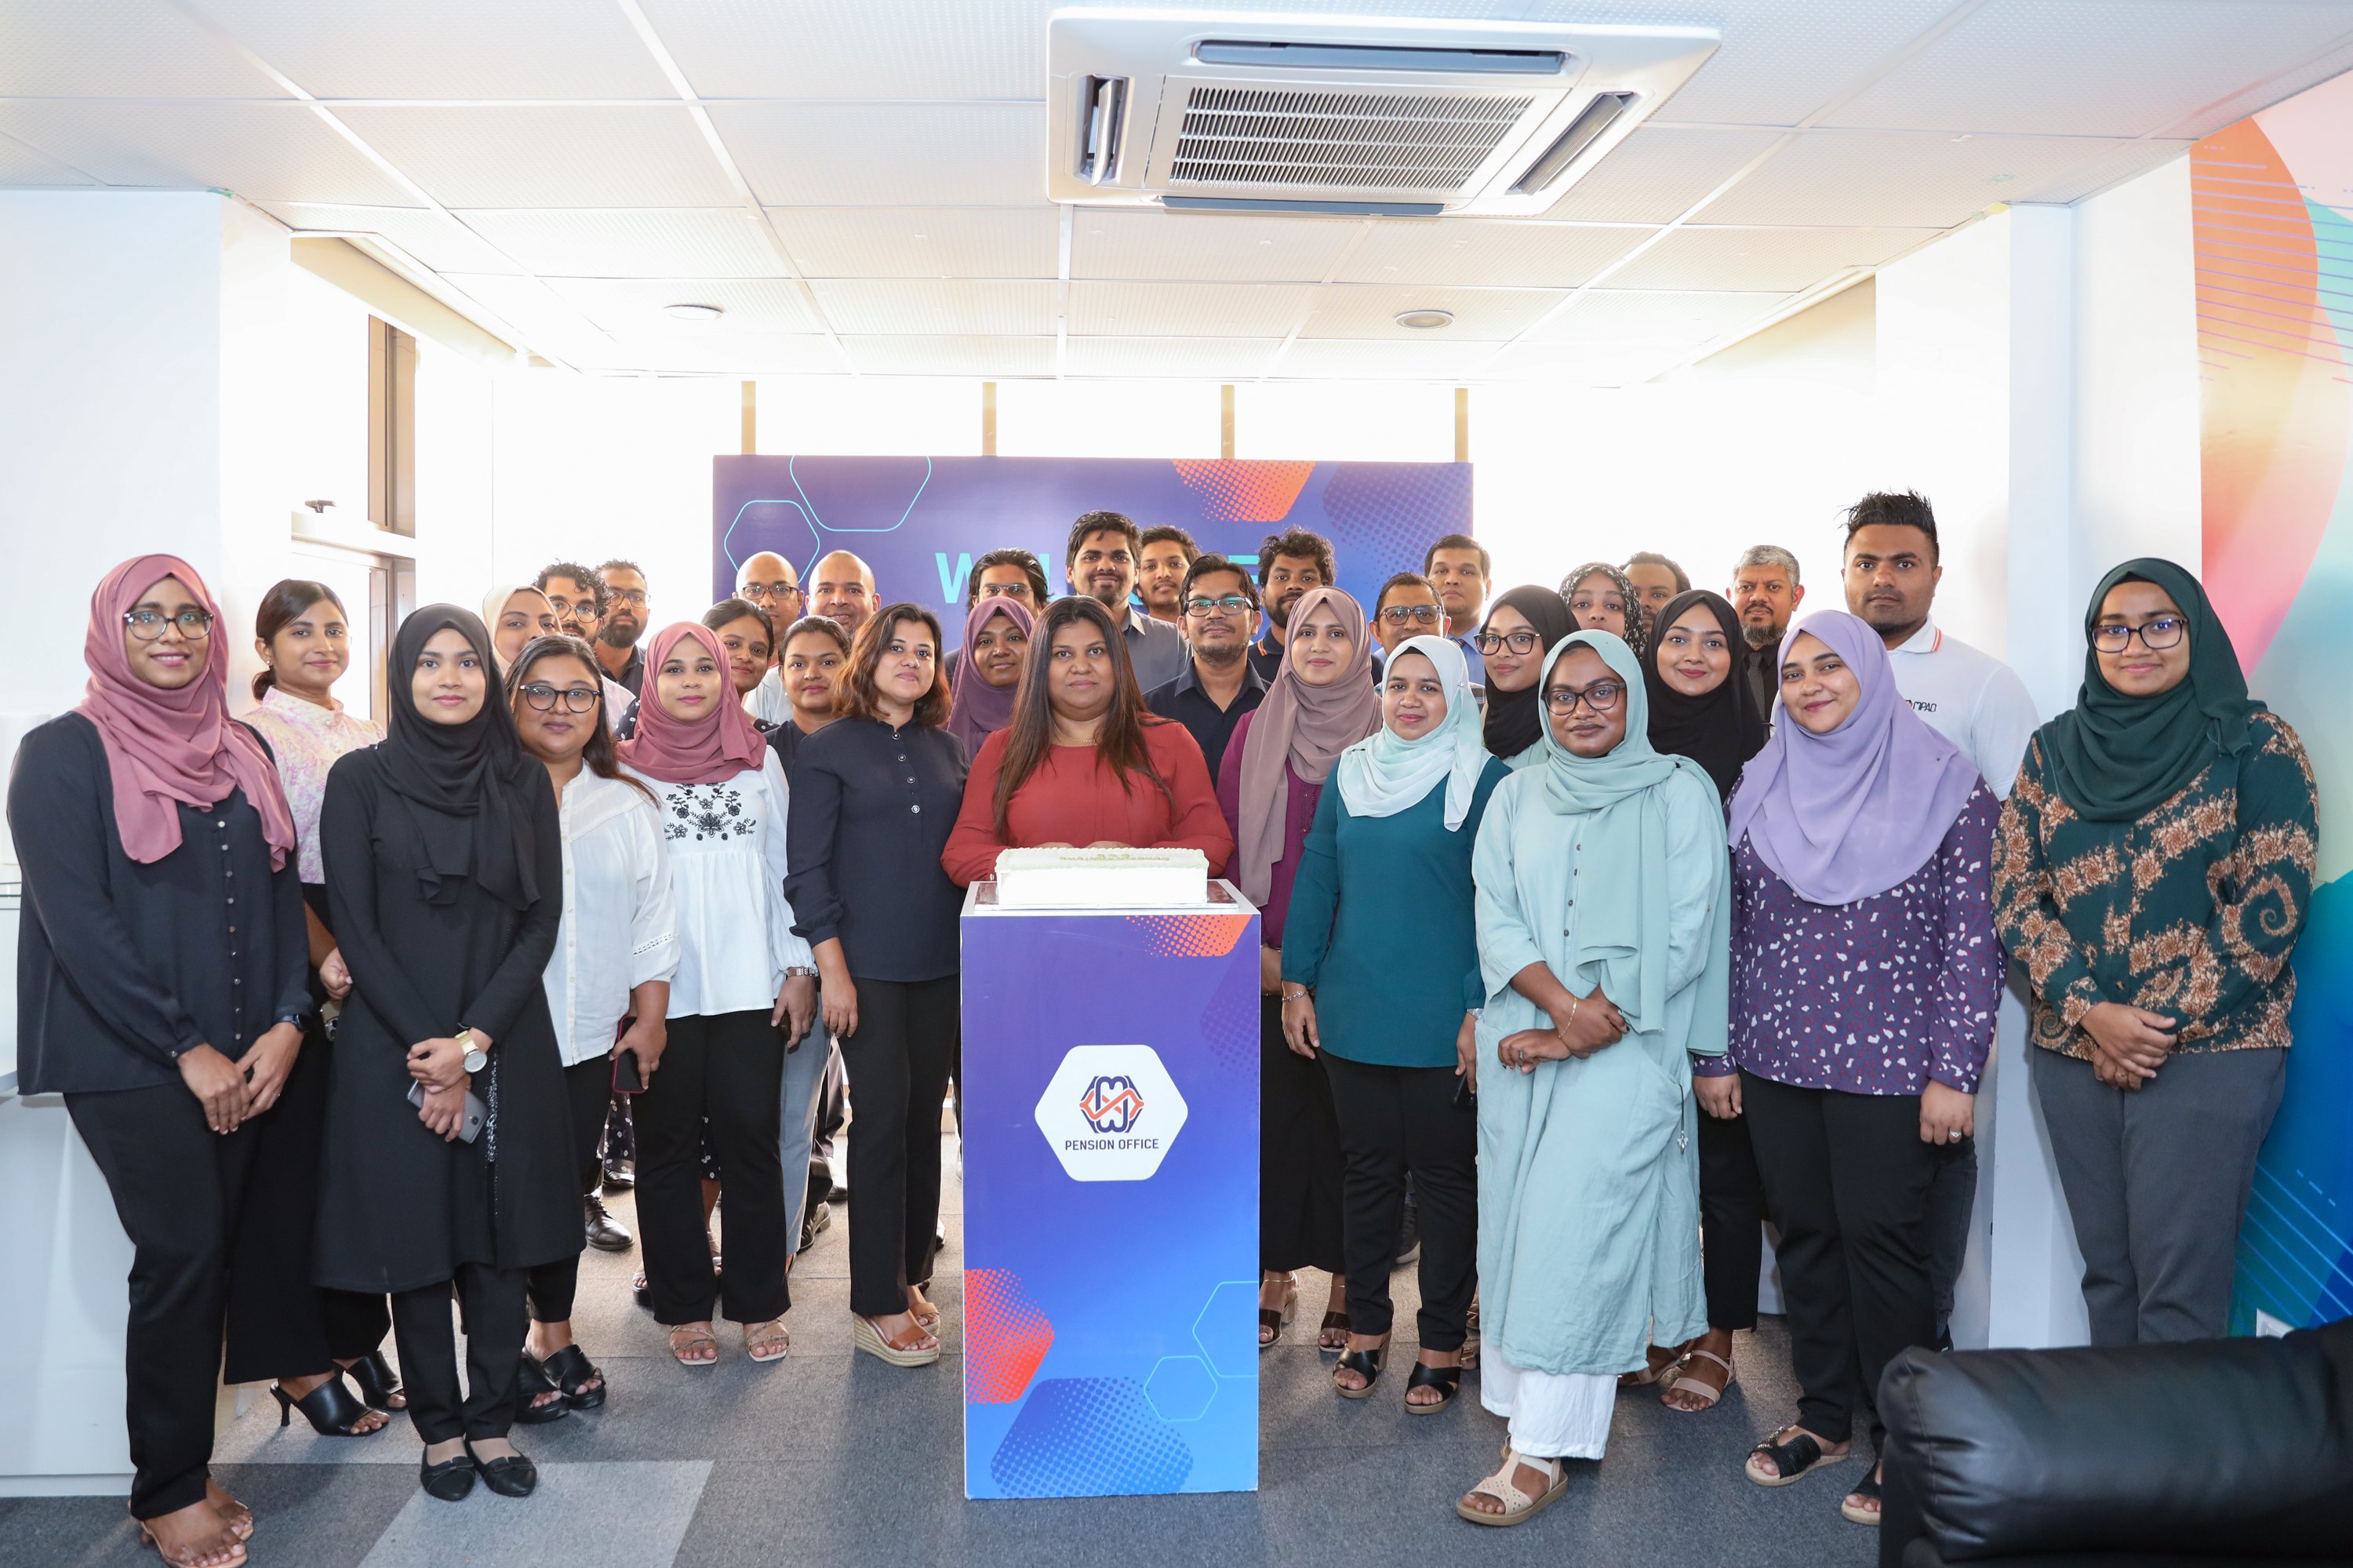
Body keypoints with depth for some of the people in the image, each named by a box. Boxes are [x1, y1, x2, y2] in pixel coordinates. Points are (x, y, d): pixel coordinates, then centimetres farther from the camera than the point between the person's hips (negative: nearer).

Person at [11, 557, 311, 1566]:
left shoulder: (241, 751, 12)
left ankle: (184, 1471, 19)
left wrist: (286, 1021, -4)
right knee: (183, 1253, -7)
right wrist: (185, 1049, -13)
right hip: (126, 1056, -5)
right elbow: (75, 918, -11)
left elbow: (283, 888, 10)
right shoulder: (64, 753, -4)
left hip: (240, 1056, 5)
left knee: (210, 1254, 6)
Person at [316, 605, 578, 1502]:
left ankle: (492, 1421, 19)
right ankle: (440, 1428, 20)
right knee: (415, 1234, 5)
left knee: (502, 1233, 6)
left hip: (507, 1046, 2)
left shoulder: (523, 783, 5)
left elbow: (542, 922, 0)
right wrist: (426, 1052, -12)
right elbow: (354, 926, -5)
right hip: (392, 1047, -2)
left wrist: (473, 1042, -11)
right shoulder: (361, 780, -1)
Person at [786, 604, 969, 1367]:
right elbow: (806, 869, -6)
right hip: (867, 967, -4)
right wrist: (832, 968, -12)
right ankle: (877, 1306, 6)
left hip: (941, 966, 5)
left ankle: (908, 1275, 22)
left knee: (924, 1120, 9)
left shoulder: (947, 750, 12)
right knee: (881, 1124, -3)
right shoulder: (830, 748, -2)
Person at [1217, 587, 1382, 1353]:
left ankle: (1346, 1283, 16)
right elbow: (1226, 841, 4)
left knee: (1349, 1117, 3)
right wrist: (1253, 945, -4)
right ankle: (1276, 1274, 18)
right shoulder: (1255, 731, 6)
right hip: (1268, 959, 1)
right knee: (1274, 1111, 5)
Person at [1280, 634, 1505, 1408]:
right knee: (1365, 1168, 13)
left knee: (1445, 1172, 7)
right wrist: (1296, 983, 6)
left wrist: (1482, 1008, -14)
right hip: (1353, 1013, 4)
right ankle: (1366, 1329, 28)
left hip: (1443, 1021, -4)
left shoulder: (1485, 780, -6)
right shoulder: (1352, 772, 8)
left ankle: (1441, 1345, 20)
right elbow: (1316, 878, 10)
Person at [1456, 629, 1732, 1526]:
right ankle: (1521, 1401, 16)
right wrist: (1558, 1003, -15)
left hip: (1627, 1048, -4)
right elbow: (1496, 918, 3)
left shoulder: (1678, 793, -1)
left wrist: (1577, 1031, -11)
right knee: (1516, 1226, 5)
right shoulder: (1516, 798, 11)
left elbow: (1680, 935, -8)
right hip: (1520, 1045, 4)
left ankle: (1543, 1452, -4)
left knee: (1575, 1230, -8)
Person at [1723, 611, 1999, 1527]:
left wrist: (1954, 1073, -9)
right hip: (1778, 1058, 4)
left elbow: (1973, 937, -6)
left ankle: (1900, 1438, 16)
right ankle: (1824, 1412, 27)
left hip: (1887, 1063, -4)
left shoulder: (1943, 784, -4)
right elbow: (1734, 927, 9)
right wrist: (1718, 1054, 7)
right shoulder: (1760, 785, 7)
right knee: (1804, 1233, 11)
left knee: (1881, 1238, 0)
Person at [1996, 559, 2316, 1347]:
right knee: (2106, 1272, 12)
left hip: (2209, 1052, -4)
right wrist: (2092, 1010, -10)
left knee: (2179, 1288, -4)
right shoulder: (2055, 749, 8)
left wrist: (2165, 1025, -12)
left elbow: (2273, 901, -9)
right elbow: (2015, 890, 3)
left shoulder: (2255, 743, -2)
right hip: (2074, 1048, 4)